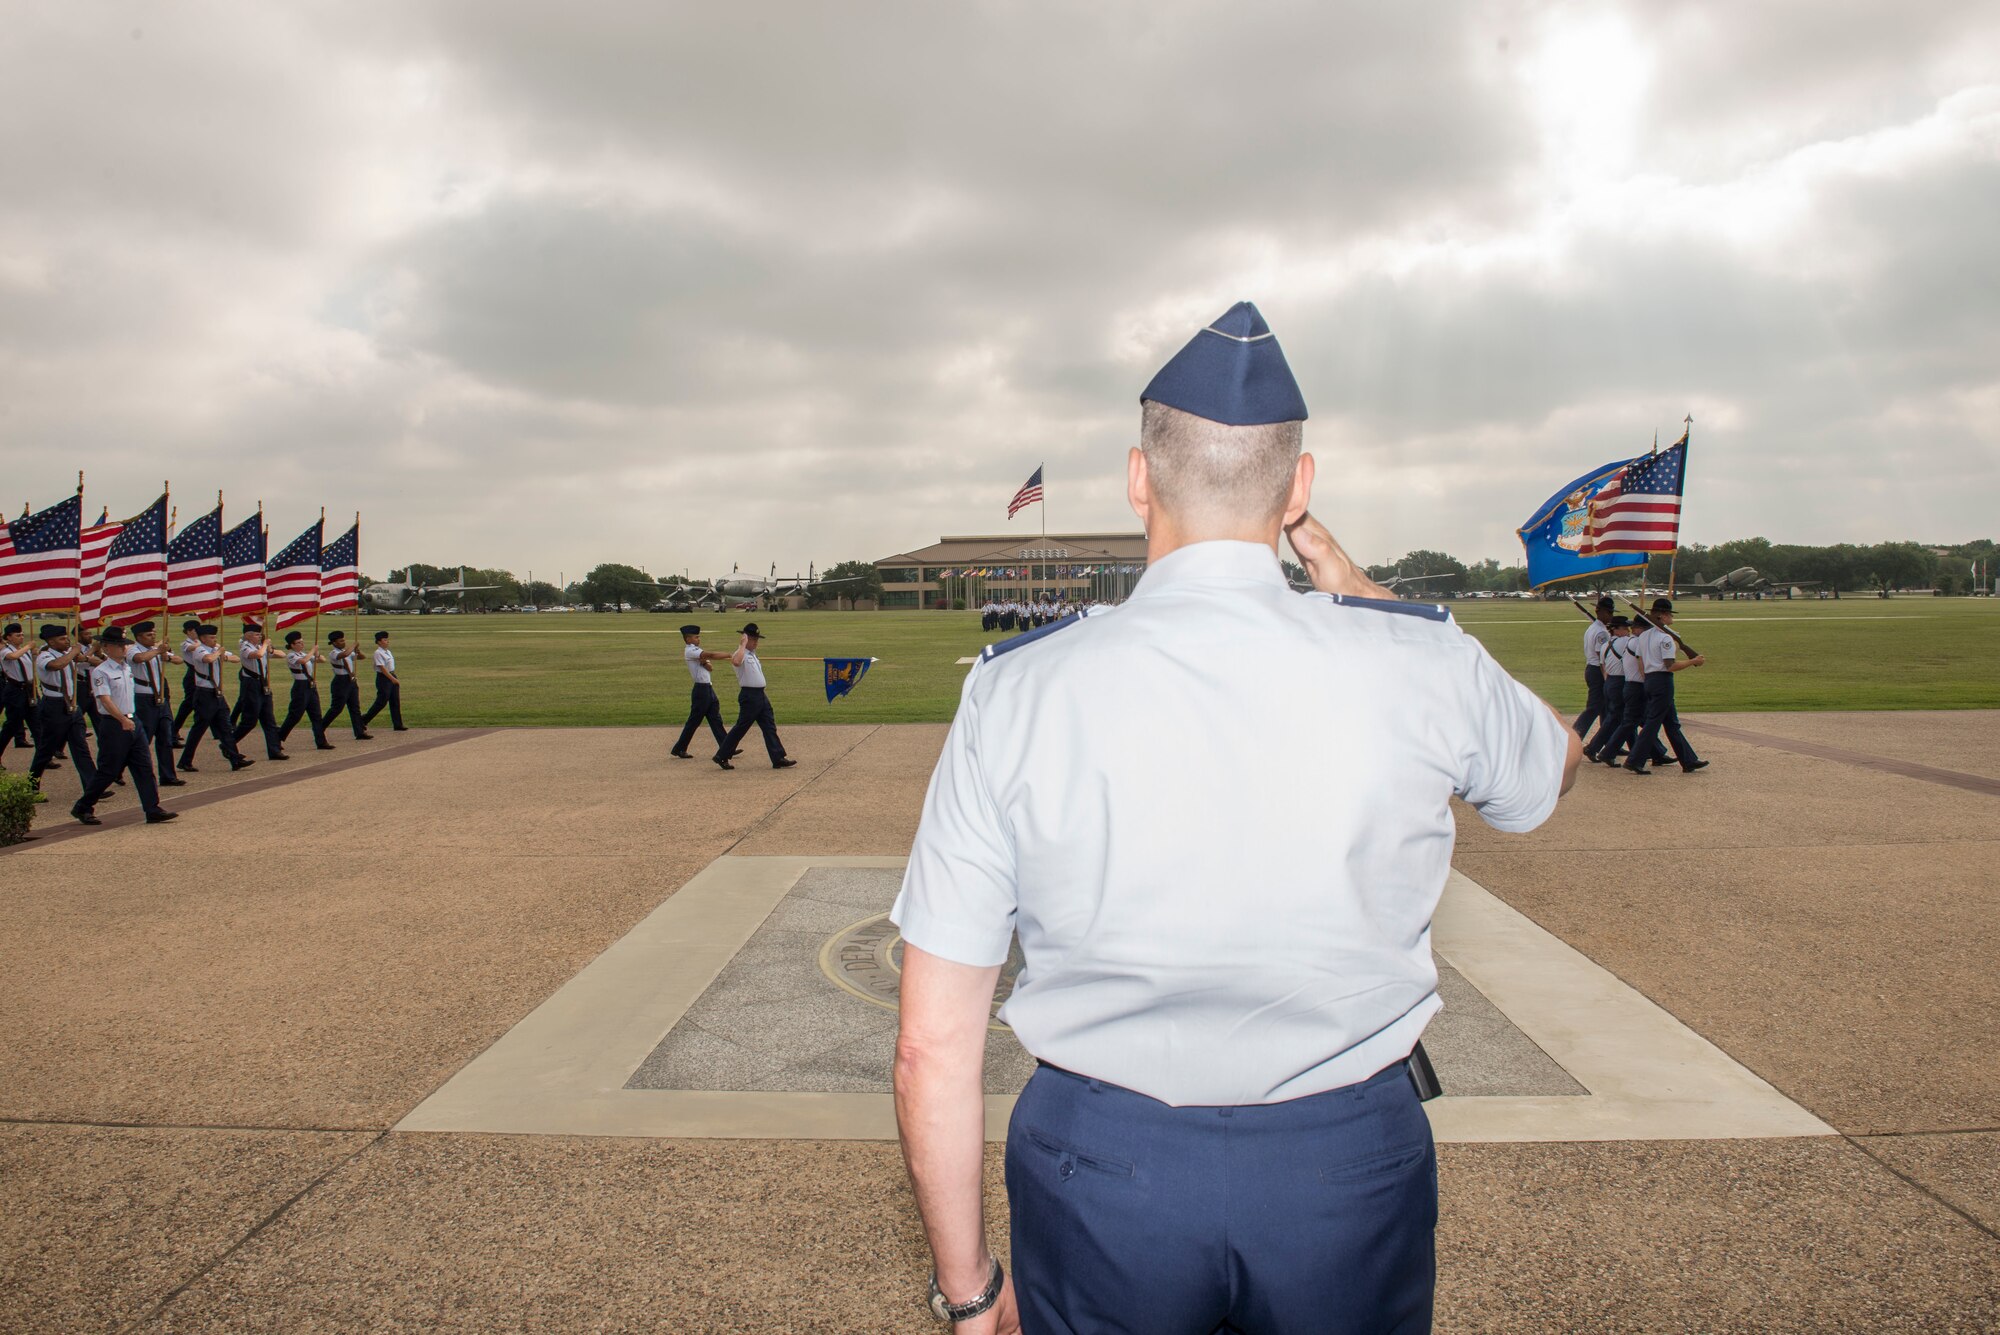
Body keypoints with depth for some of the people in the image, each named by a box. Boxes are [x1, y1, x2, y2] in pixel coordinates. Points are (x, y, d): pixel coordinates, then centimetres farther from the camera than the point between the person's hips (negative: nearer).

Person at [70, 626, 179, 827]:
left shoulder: (127, 667, 11)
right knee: (108, 771, 0)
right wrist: (123, 720, -32)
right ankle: (82, 807, 18)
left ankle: (153, 810, 2)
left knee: (145, 767, 2)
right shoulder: (101, 672, -12)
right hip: (113, 725, -7)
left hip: (133, 721, 7)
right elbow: (105, 700, -22)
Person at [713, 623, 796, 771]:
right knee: (741, 728, -2)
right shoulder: (741, 654, -14)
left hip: (760, 695, 9)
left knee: (770, 727, 5)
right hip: (749, 696, -9)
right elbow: (735, 662, -39)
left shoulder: (752, 654, 16)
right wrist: (743, 644, -29)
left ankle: (778, 759, 5)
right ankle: (721, 756, 10)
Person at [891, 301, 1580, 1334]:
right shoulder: (1422, 664, -11)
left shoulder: (1012, 694, -14)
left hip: (1097, 1173, -1)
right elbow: (1553, 762, 15)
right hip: (1351, 1169, 2)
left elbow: (933, 1046, -11)